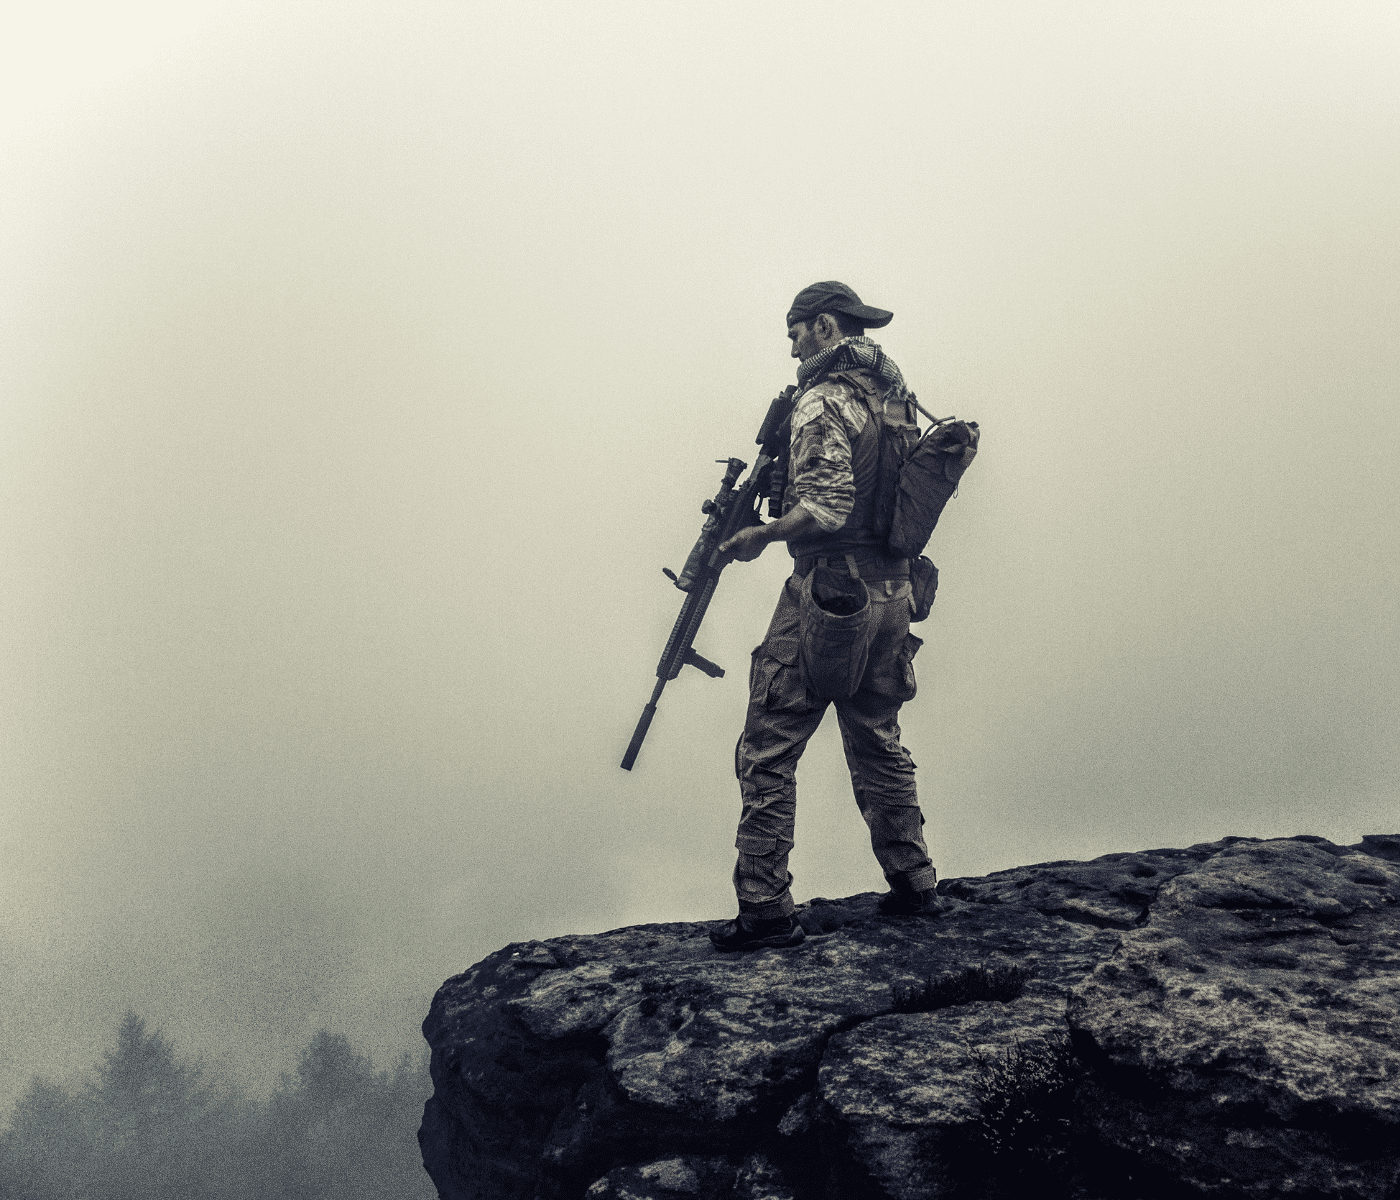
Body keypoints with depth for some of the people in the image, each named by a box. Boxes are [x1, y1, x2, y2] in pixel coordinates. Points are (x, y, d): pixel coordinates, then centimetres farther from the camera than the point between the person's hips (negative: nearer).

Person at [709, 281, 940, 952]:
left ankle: (766, 910, -4)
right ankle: (913, 884, 26)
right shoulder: (894, 397, 12)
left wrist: (758, 536, -9)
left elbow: (826, 509, -24)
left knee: (767, 753, -3)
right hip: (890, 594, 9)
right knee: (877, 744, 21)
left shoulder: (822, 401, -14)